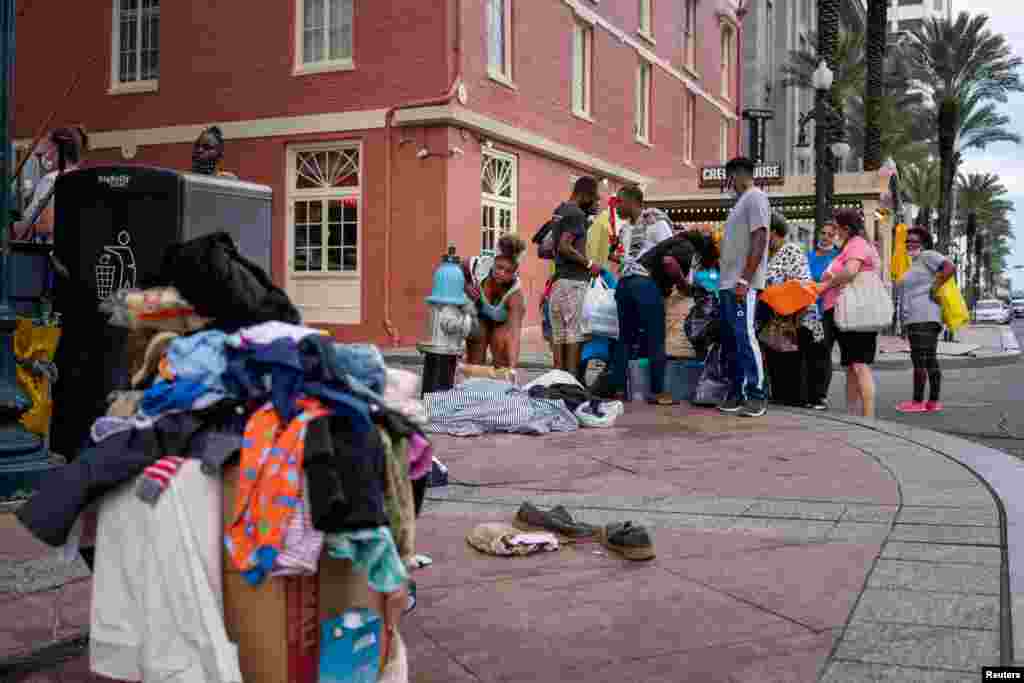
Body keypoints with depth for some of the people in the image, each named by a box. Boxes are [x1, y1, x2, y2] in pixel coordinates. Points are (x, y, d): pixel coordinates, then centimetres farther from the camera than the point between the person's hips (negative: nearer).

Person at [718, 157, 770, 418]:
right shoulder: (741, 201, 21)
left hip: (742, 284, -10)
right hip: (728, 284, 10)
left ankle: (757, 396, -9)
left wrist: (744, 280, -22)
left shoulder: (755, 197, -7)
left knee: (745, 337, -11)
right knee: (730, 341, 10)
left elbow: (759, 241, -17)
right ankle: (736, 393, 16)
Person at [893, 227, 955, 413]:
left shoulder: (928, 255, -3)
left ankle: (917, 401, -12)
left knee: (919, 358, -11)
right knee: (929, 359, 6)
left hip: (922, 317, -10)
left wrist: (934, 289, -15)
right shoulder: (914, 263, 24)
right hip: (917, 318, 10)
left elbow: (950, 267, -16)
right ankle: (934, 402, 6)